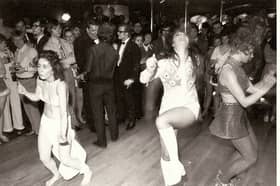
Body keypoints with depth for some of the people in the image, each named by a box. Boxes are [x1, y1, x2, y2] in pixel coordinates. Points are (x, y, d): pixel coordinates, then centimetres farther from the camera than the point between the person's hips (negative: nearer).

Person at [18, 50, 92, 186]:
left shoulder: (60, 85, -30)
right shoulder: (40, 80, -9)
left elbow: (64, 112, -34)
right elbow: (36, 97, 10)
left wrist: (63, 134, -47)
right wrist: (25, 92, -11)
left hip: (60, 123, -6)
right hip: (46, 121, 6)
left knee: (65, 159, 5)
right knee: (44, 158, 17)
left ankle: (87, 171, 34)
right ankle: (56, 174, 49)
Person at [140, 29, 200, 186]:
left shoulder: (193, 62, 0)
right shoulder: (165, 63, -6)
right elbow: (144, 79, -16)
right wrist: (150, 69, -34)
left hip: (189, 107, -1)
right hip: (169, 108, 2)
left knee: (161, 121, -33)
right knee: (166, 154, 5)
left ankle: (176, 165, -17)